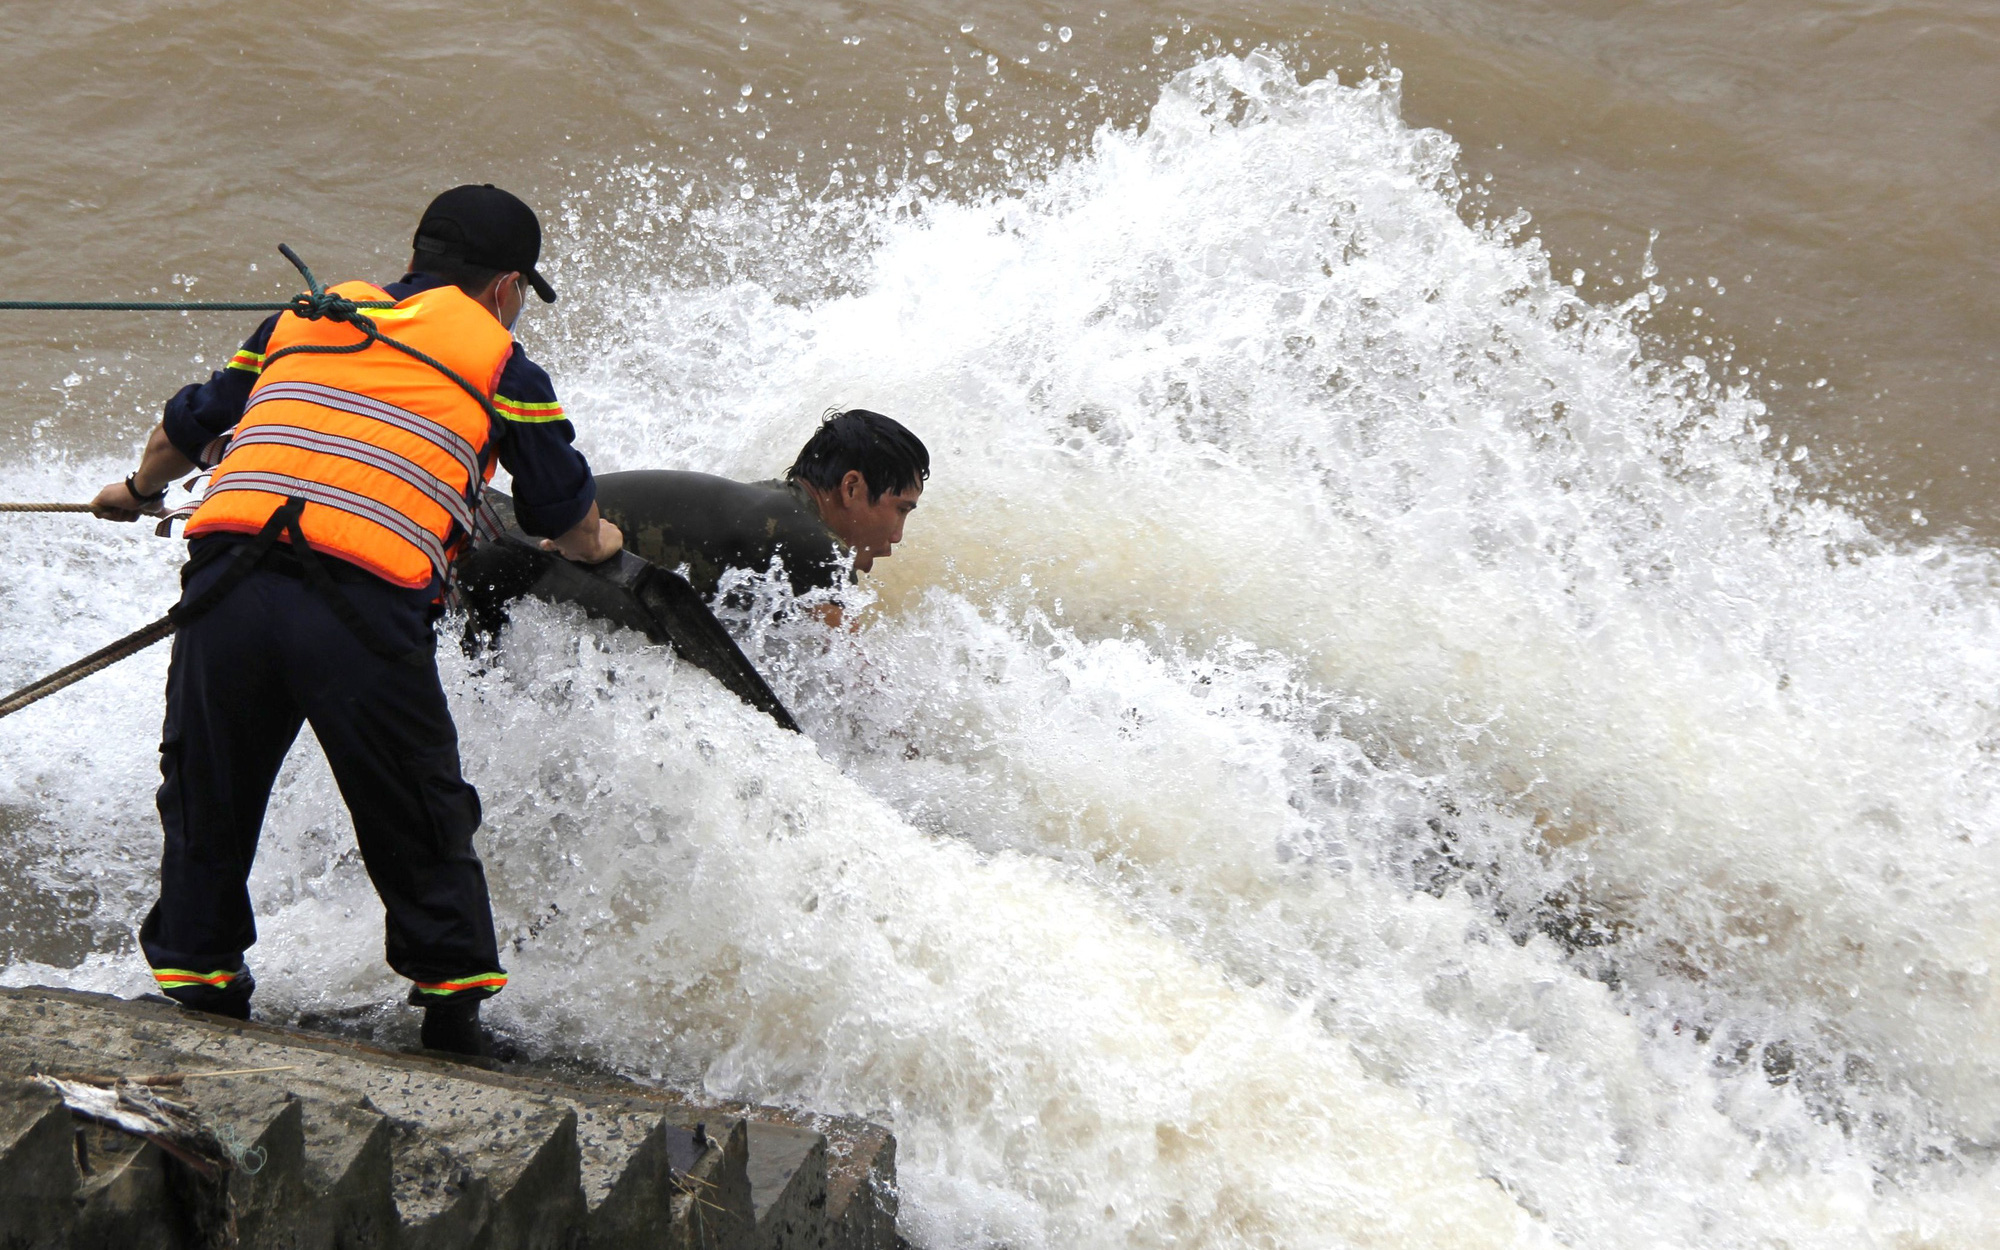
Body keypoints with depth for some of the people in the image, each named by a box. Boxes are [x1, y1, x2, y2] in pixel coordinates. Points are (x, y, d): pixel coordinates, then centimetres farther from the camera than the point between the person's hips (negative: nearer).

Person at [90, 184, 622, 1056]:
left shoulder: (309, 314, 25)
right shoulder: (497, 358, 15)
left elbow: (188, 428, 37)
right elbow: (570, 522, 21)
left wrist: (140, 492, 59)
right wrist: (595, 544, 46)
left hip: (227, 582, 3)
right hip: (367, 608, -3)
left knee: (207, 798, 21)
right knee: (419, 821, 15)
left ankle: (195, 974, 28)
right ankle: (453, 1001, 21)